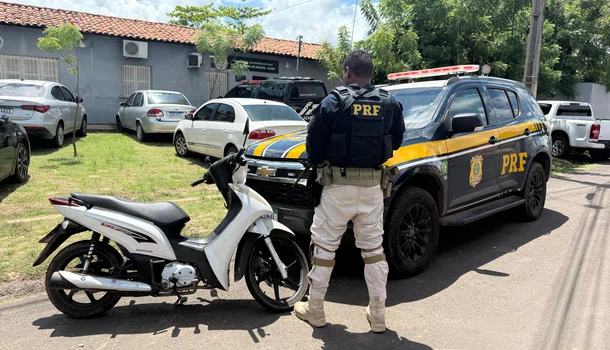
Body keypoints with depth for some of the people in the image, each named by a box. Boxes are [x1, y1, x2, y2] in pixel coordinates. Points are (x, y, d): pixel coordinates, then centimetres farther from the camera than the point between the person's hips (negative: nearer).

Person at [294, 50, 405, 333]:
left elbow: (314, 140, -5)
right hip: (372, 186, 4)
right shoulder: (389, 104, 5)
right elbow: (396, 140, 11)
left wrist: (316, 166, 13)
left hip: (338, 185, -3)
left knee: (324, 246, 8)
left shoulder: (334, 102, -6)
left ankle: (314, 310, 19)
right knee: (373, 249, 12)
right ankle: (377, 314, 18)